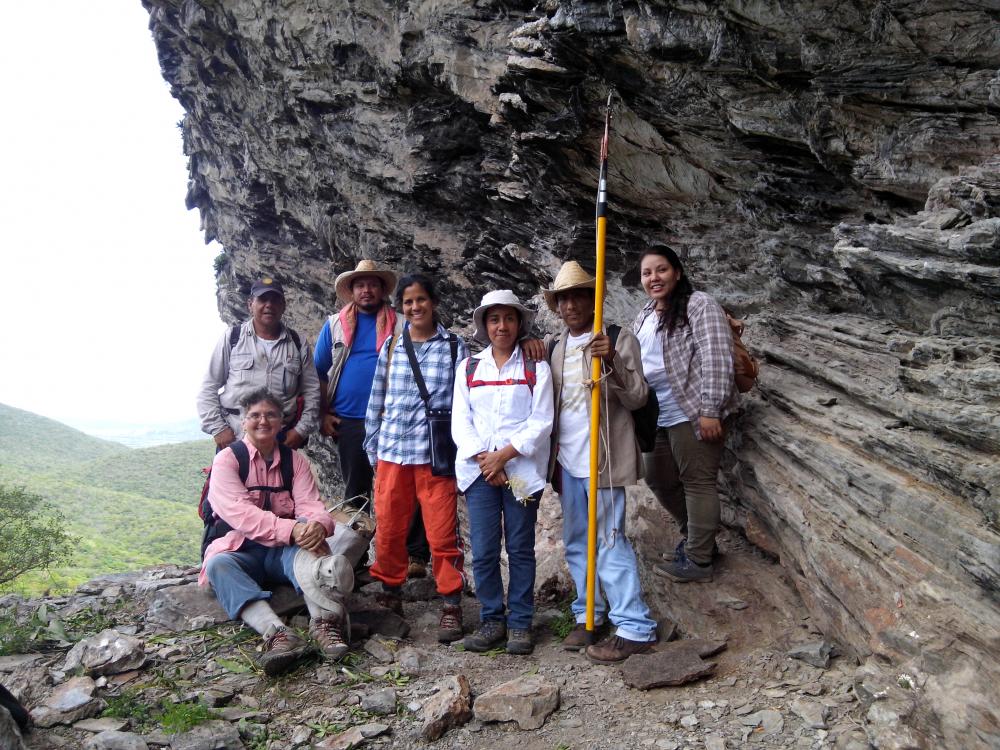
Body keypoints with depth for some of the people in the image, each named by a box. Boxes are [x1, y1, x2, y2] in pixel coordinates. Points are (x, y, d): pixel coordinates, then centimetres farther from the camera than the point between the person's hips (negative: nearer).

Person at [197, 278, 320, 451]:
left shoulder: (298, 344, 8)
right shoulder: (232, 338, 3)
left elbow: (311, 391, 9)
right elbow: (208, 388, 5)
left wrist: (302, 430, -1)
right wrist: (218, 428, -4)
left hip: (282, 439, 2)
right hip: (233, 438, -1)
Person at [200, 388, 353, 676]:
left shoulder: (294, 460, 10)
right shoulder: (227, 459, -1)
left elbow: (310, 504, -5)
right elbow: (238, 511, -18)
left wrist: (318, 525, -32)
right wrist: (290, 530, -34)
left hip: (286, 550, 2)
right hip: (241, 551, -2)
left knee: (309, 552, -31)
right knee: (218, 565, -35)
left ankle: (324, 620, -50)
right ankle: (276, 633, -52)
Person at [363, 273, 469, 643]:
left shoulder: (454, 347, 2)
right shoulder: (391, 347, 9)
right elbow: (377, 400, 13)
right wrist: (373, 447, 12)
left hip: (436, 455, -2)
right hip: (392, 452, 3)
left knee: (442, 534, 0)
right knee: (388, 532, 9)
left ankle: (451, 605, 14)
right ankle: (390, 596, 29)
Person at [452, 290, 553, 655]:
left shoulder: (535, 368, 4)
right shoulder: (468, 368, 11)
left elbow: (542, 421, -4)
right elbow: (460, 421, 5)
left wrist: (504, 455, -12)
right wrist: (482, 459, -10)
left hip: (521, 469, -2)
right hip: (479, 469, 2)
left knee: (521, 549, 5)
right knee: (483, 551, 3)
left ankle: (519, 623, 16)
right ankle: (492, 620, 17)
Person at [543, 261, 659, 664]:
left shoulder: (619, 339, -3)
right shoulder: (551, 345, 11)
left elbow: (637, 396, -11)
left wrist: (612, 361, -24)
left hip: (603, 458, -6)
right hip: (566, 458, 6)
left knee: (609, 540, -4)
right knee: (576, 541, 13)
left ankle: (634, 628, 5)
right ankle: (588, 614, 27)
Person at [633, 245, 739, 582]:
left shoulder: (699, 305, -7)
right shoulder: (644, 315, 17)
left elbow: (716, 359, -15)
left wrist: (710, 410, -19)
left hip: (692, 412, -9)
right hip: (656, 415, 9)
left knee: (697, 481, -2)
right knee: (659, 479, 16)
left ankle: (698, 560, 8)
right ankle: (697, 537, 34)